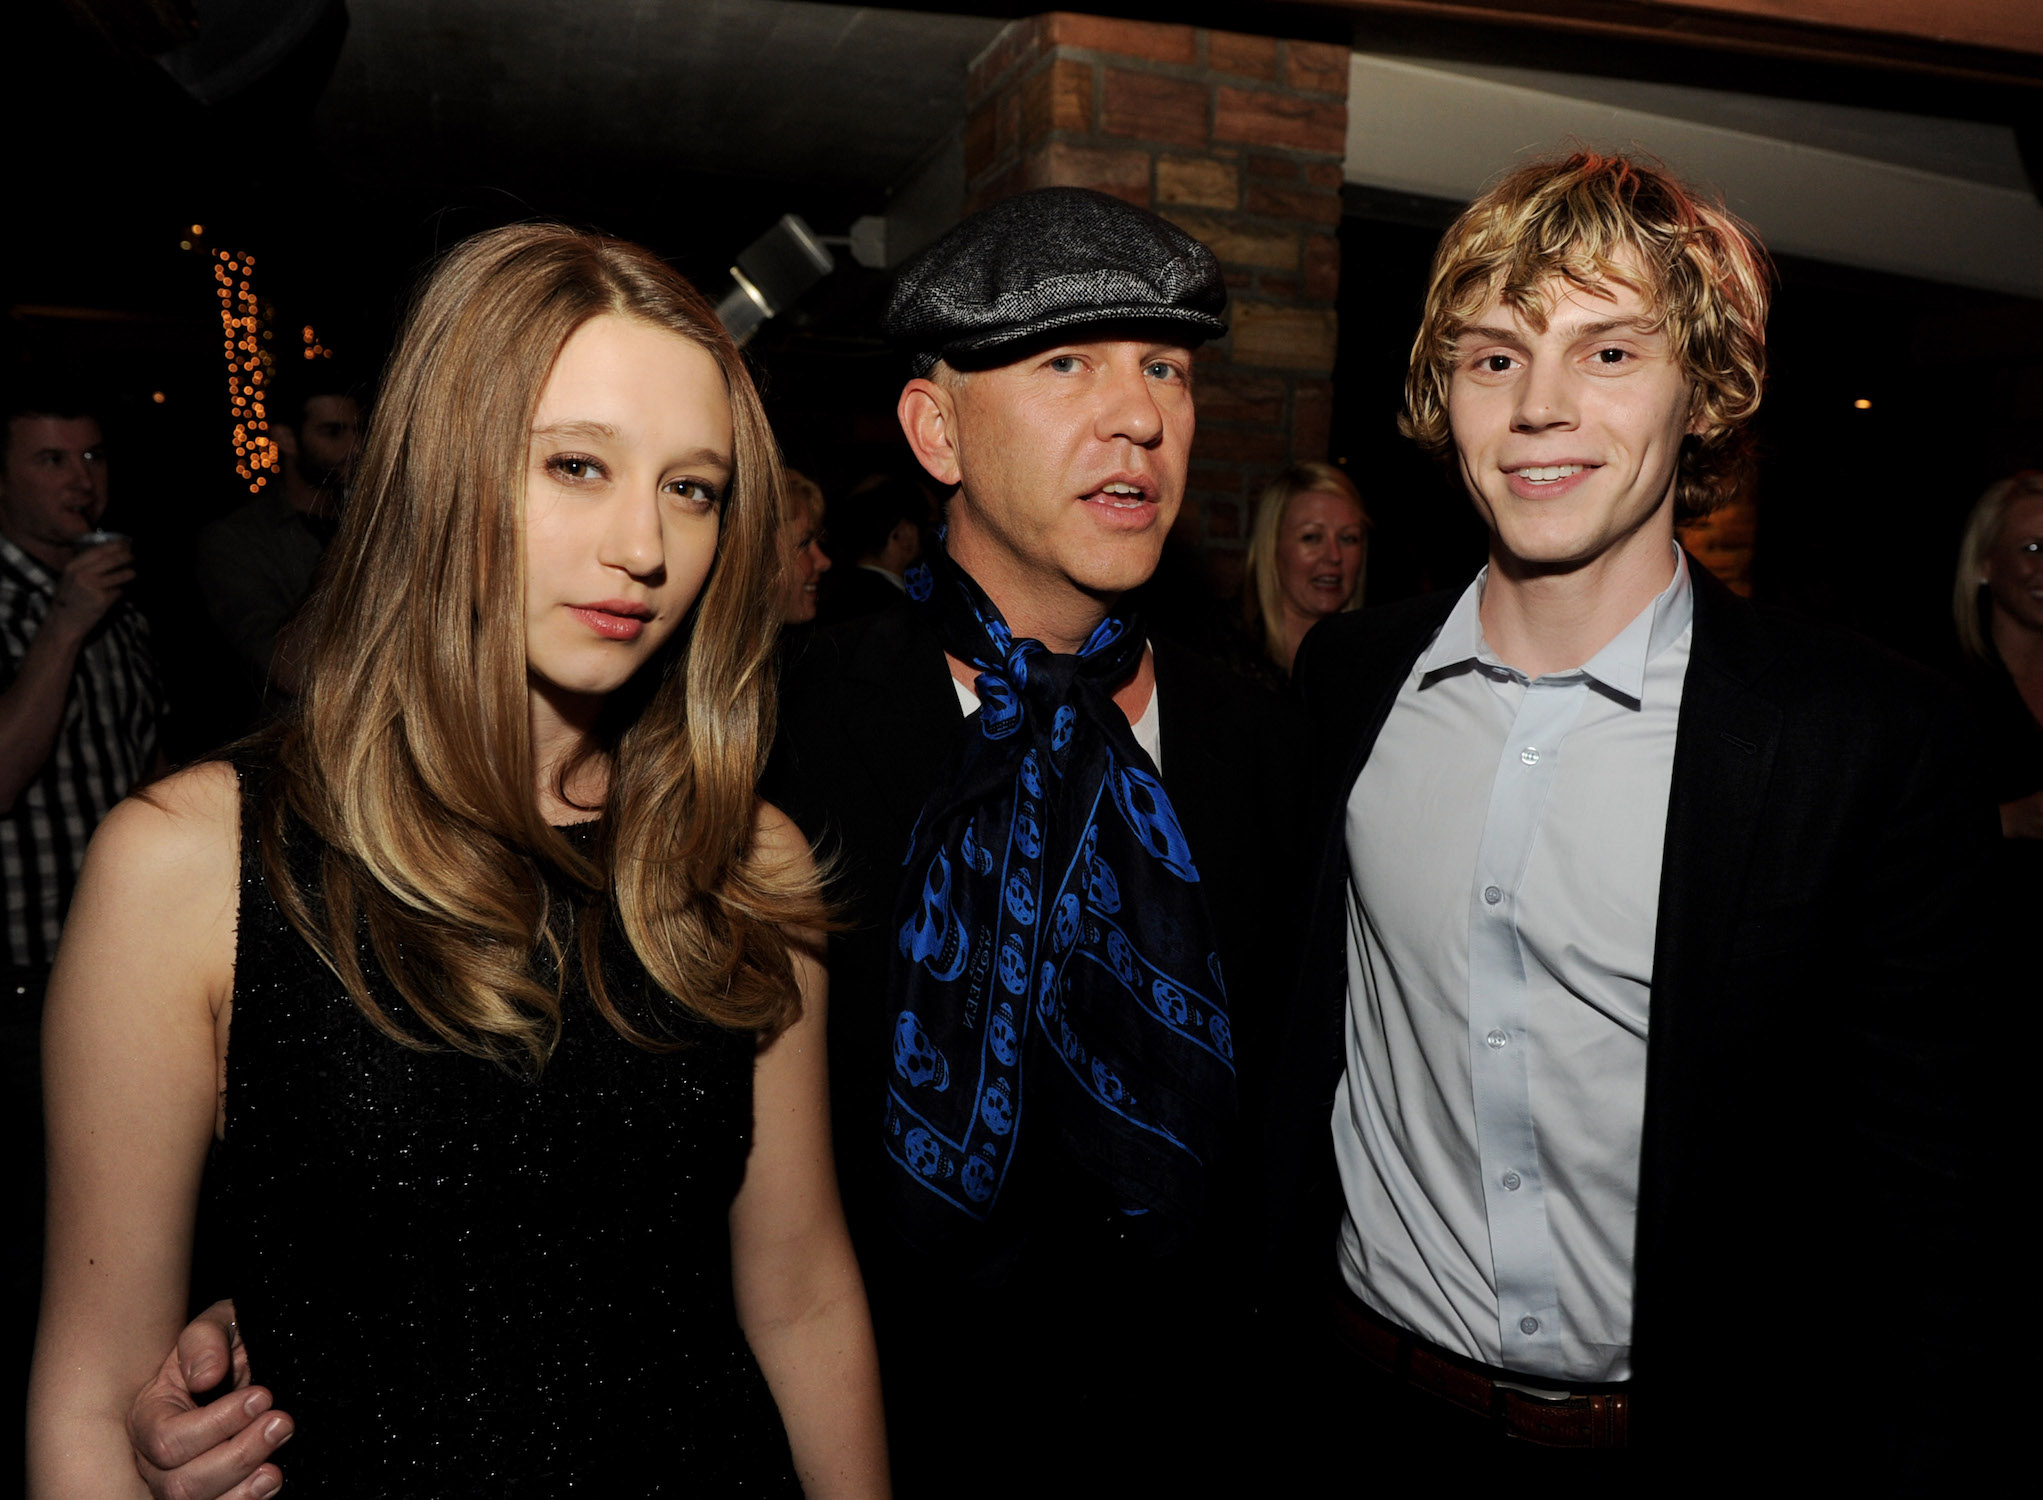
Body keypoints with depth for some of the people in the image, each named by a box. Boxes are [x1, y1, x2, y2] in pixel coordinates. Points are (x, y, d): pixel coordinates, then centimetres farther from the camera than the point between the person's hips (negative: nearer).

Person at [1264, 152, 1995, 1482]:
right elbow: (1301, 1025, 3)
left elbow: (1914, 1175, -8)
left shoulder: (1869, 737, -14)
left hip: (1696, 1428, -2)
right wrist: (1262, 1326, 5)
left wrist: (1902, 1452, -9)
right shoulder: (1345, 677, -5)